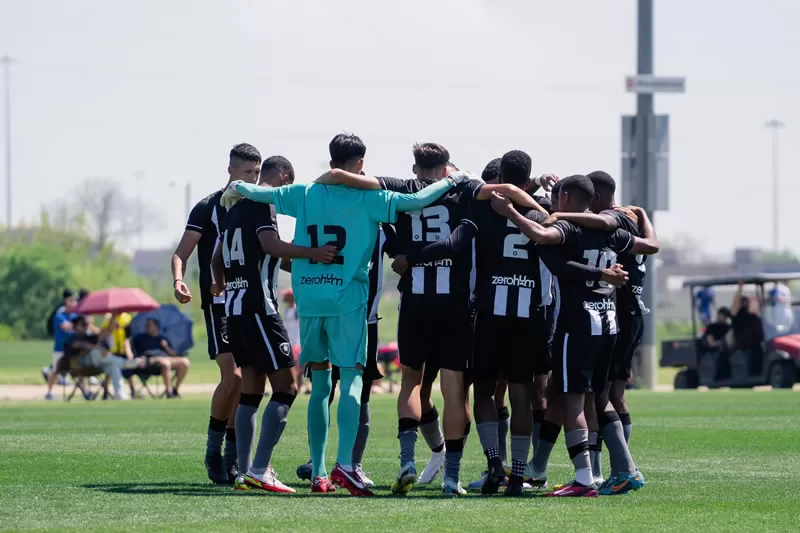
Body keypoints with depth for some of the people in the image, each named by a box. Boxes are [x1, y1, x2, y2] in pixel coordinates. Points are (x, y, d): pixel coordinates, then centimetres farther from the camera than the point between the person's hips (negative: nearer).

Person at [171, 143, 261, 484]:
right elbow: (182, 253, -6)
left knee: (245, 382, 0)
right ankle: (213, 450, -2)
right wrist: (178, 280, -25)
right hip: (219, 302, -5)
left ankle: (231, 459, 7)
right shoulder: (208, 208, -2)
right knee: (232, 376, -17)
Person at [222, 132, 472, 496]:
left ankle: (318, 472, 9)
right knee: (352, 380, -4)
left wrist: (234, 189, 36)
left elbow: (256, 192, 14)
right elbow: (416, 201, -10)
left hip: (309, 301, 4)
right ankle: (344, 464, -21)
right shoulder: (367, 198, -3)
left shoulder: (304, 194, 7)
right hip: (348, 301, -4)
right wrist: (451, 181, 6)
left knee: (320, 385, 11)